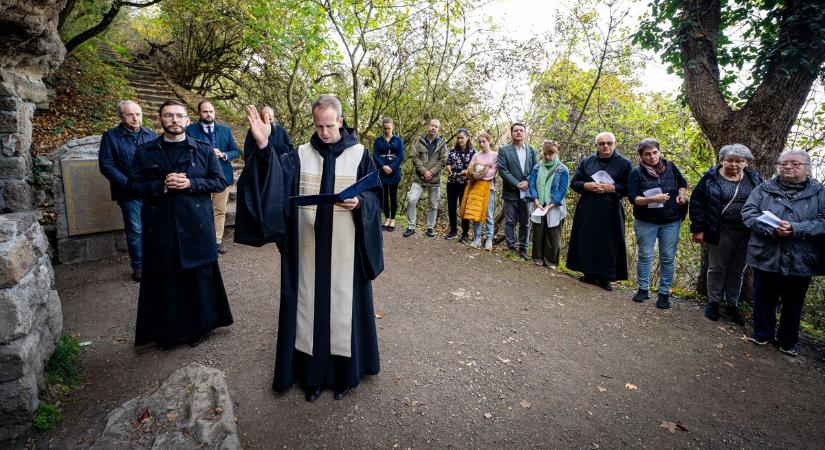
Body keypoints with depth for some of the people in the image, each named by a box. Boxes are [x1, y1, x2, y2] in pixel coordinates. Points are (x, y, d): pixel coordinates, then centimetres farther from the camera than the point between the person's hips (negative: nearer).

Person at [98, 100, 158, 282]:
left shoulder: (152, 135, 10)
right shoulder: (111, 137, 1)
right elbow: (106, 165, -4)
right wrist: (129, 184, -13)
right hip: (129, 193, -2)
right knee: (135, 230, 3)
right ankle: (138, 266, 15)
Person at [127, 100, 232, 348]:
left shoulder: (204, 150, 6)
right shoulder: (145, 151, 8)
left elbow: (220, 182, 2)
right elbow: (133, 186, 5)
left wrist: (190, 183, -13)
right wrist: (162, 185, -12)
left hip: (196, 225, 0)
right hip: (160, 227, 1)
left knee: (198, 277, 6)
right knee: (165, 280, 6)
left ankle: (198, 327, 23)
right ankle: (167, 331, 23)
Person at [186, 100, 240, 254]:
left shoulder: (225, 130, 10)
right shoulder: (190, 130, 1)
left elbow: (236, 151, 8)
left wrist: (223, 155, -10)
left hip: (223, 176, 3)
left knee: (220, 210, 8)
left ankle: (218, 240, 17)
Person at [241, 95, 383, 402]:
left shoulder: (359, 154, 2)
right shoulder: (300, 155, 5)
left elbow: (375, 194, 2)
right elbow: (274, 179, -11)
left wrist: (358, 203, -19)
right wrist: (263, 145, -27)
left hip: (345, 248, -1)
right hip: (308, 247, 2)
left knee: (343, 304, 8)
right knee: (309, 305, 9)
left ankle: (345, 372, 26)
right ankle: (312, 373, 27)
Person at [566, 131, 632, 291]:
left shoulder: (624, 163, 2)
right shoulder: (586, 161, 8)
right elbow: (574, 182, 7)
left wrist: (613, 188, -15)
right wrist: (587, 186, -12)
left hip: (610, 211, -2)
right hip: (587, 210, 2)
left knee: (608, 244, 1)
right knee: (587, 242, 5)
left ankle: (604, 278, 13)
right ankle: (589, 274, 18)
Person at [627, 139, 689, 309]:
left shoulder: (670, 166, 2)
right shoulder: (636, 172, -8)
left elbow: (683, 183, 18)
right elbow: (633, 198, -14)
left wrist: (682, 194, -3)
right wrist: (652, 199, -28)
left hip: (671, 221, 2)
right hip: (646, 222, -2)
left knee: (668, 257, 6)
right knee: (644, 256, 7)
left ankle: (664, 292, 16)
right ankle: (643, 289, 21)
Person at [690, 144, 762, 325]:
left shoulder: (754, 179, 5)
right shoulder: (711, 178, -6)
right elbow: (697, 202, -6)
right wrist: (698, 229, -11)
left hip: (747, 234, 3)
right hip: (720, 233, -3)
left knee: (737, 271, 12)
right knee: (717, 268, 7)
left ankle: (732, 305, 26)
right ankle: (713, 302, 21)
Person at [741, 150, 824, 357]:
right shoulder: (763, 189, 3)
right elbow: (748, 213, -7)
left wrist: (795, 229, -23)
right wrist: (772, 229, -22)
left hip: (800, 261, 1)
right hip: (766, 257, 0)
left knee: (793, 304, 14)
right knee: (764, 299, 12)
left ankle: (787, 341, 32)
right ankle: (762, 333, 30)